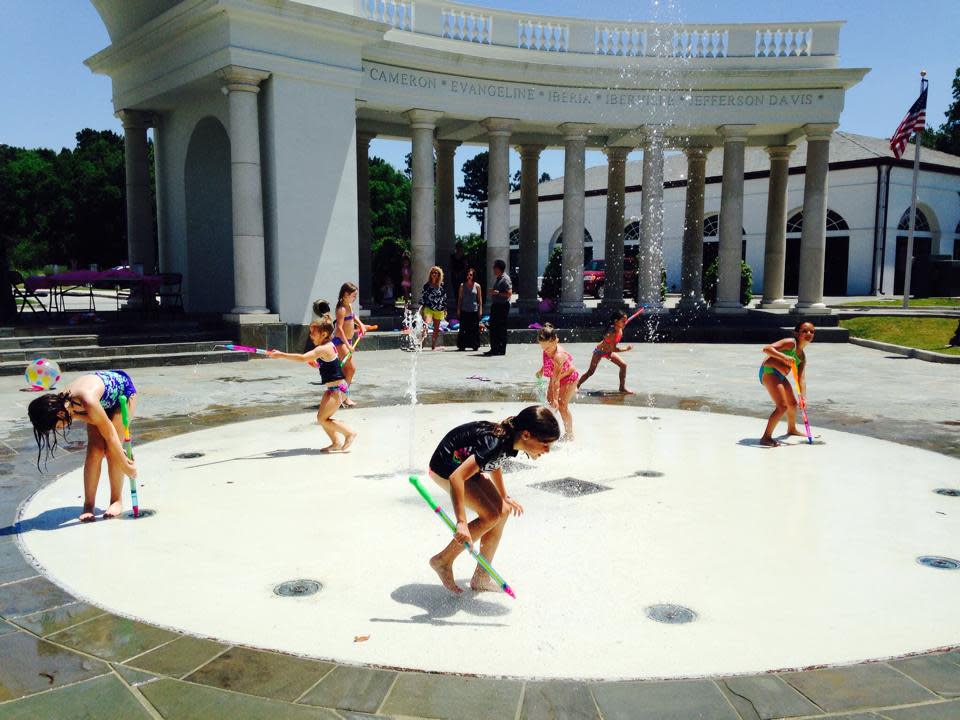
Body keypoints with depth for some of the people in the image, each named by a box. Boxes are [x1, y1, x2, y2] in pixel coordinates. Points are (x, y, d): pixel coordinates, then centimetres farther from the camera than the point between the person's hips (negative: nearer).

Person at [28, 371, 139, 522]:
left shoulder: (88, 402, -43)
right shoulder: (64, 402, -23)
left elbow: (110, 436, -31)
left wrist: (126, 465, -21)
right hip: (103, 401, 5)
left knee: (111, 451, -13)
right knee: (95, 451, -8)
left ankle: (116, 501, 0)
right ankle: (88, 505, -1)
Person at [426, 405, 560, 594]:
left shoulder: (510, 438, -8)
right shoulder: (495, 443, -36)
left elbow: (494, 464, 15)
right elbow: (456, 477, -41)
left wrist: (505, 497, 22)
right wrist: (461, 523, -40)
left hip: (464, 463, 9)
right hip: (445, 468, -9)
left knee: (503, 511, 1)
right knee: (490, 516, -17)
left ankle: (480, 578, 10)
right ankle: (443, 560, -1)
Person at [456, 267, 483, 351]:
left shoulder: (477, 286, 5)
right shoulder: (462, 285, 8)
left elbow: (480, 299, 6)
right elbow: (459, 298, 10)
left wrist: (480, 310, 0)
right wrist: (458, 309, 4)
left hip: (474, 310, -1)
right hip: (464, 310, 1)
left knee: (475, 329, 0)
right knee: (463, 329, -1)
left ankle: (475, 345, 8)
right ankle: (462, 345, 4)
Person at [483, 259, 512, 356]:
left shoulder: (505, 279, -11)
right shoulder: (497, 278, 18)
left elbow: (509, 293, -19)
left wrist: (498, 293, -26)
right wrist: (493, 292, 9)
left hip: (502, 306, -10)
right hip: (495, 305, 10)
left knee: (501, 328, -5)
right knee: (493, 327, 11)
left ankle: (501, 350, -1)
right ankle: (494, 349, 17)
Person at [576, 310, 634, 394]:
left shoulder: (620, 329, -15)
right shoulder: (612, 333, -38)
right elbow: (614, 349, -37)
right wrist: (626, 349, -28)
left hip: (609, 351, 7)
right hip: (599, 351, -7)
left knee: (623, 365, -2)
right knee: (590, 372, -2)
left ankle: (622, 388, 7)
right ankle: (576, 386, 12)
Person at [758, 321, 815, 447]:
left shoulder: (802, 357, 11)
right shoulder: (790, 343, -14)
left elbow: (801, 378, 6)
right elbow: (767, 349, -26)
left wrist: (803, 396, -6)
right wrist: (784, 357, -38)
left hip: (779, 376, 10)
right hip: (768, 372, -10)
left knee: (793, 403, 25)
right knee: (782, 406, -18)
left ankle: (791, 429, 53)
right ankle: (766, 437, -11)